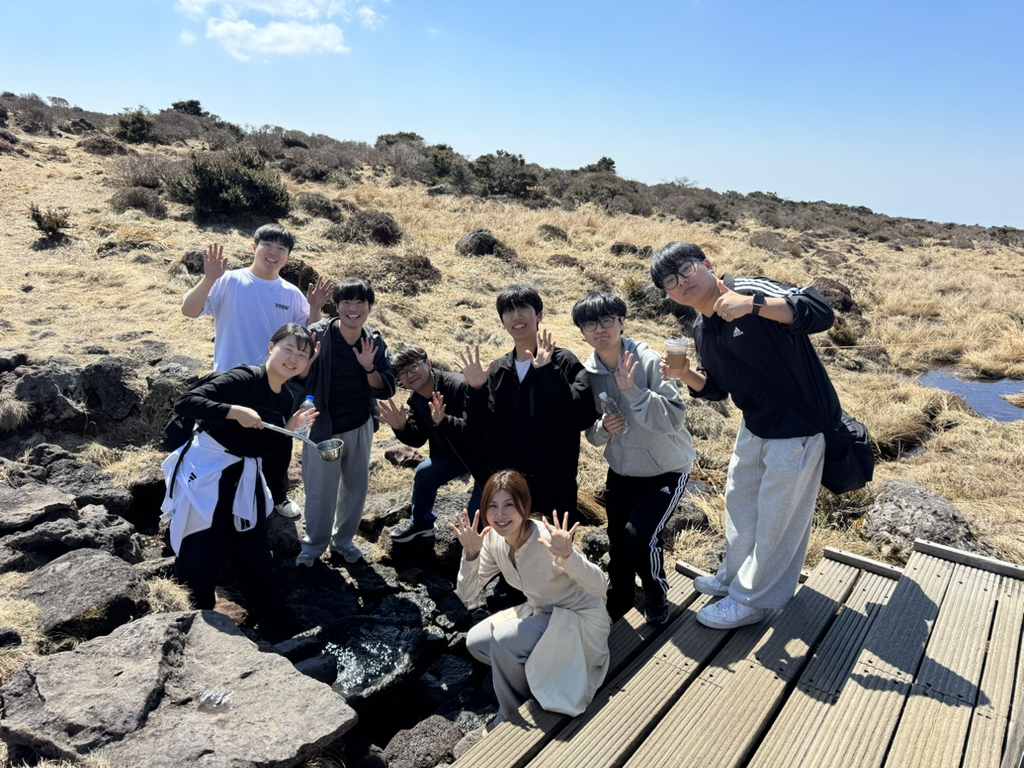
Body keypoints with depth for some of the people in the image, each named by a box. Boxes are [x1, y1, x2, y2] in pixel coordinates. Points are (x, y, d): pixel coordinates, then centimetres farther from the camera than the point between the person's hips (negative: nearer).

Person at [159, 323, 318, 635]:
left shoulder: (286, 399, 2)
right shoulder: (244, 378, -21)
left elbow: (264, 447, 9)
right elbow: (185, 402, -28)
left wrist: (290, 429, -7)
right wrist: (235, 411, -34)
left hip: (246, 475, 7)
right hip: (206, 470, -7)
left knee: (254, 550, 17)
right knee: (199, 552, 5)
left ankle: (276, 621, 31)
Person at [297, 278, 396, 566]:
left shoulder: (375, 343, -3)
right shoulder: (318, 335, -13)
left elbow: (386, 390, -6)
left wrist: (369, 367, -23)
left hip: (360, 426, 4)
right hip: (323, 426, -3)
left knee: (356, 485, 16)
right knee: (320, 489, 6)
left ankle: (343, 538, 38)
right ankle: (314, 543, 30)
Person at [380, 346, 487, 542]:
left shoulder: (460, 386, -33)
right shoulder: (415, 401, -5)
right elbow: (418, 439, 1)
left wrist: (444, 421, -55)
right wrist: (401, 427, -20)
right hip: (455, 452, 8)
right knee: (424, 473, 14)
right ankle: (421, 523, 39)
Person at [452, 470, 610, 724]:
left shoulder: (548, 540, -30)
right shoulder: (494, 539, -11)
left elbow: (600, 588, -32)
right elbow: (466, 595, -11)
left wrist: (568, 555, -50)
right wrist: (470, 553, -28)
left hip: (581, 619, -7)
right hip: (540, 612, 7)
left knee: (503, 641, -24)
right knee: (475, 641, -2)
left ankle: (512, 717, 3)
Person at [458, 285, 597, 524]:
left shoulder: (563, 362, -8)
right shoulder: (497, 371, 8)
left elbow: (583, 417, -22)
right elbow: (482, 428, 3)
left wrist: (548, 372, -26)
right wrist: (476, 390, -12)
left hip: (555, 489, -4)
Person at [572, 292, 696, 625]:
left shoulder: (648, 361, -20)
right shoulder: (588, 373, -6)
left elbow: (675, 418, -27)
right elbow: (592, 434, 5)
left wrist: (632, 390, -36)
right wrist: (602, 428, -18)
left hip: (667, 469, -4)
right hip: (622, 470, 5)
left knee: (639, 535, -16)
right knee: (618, 542, 10)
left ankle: (656, 594, 16)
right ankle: (619, 596, 41)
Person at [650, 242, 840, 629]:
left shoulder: (750, 291, -22)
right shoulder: (702, 332, 3)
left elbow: (820, 312, -34)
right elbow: (716, 388, 12)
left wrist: (751, 304, -43)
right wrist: (686, 375, -8)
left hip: (799, 425, -9)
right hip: (756, 425, 9)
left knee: (777, 518, 7)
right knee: (739, 500, 23)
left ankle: (751, 600, 25)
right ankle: (735, 576, 45)